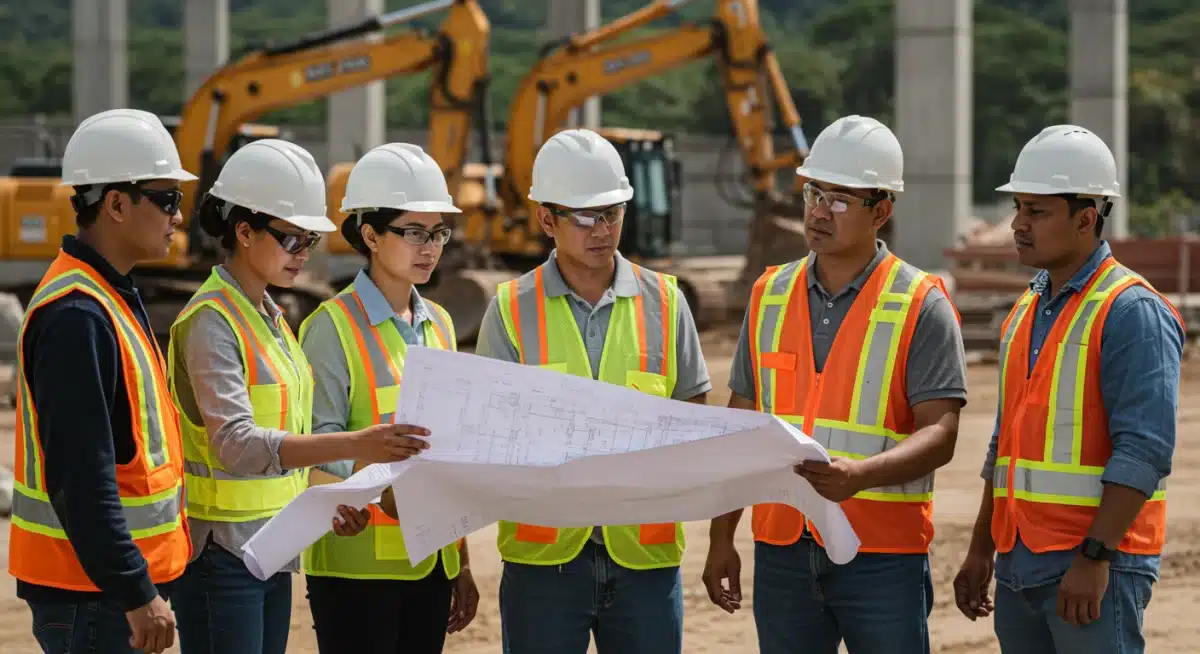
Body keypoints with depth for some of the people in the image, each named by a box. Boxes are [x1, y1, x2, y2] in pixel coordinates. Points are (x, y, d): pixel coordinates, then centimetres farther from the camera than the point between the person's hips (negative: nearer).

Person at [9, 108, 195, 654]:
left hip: (115, 585, 10)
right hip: (90, 591, -10)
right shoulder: (77, 316, -19)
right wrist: (136, 593, -23)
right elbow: (80, 478, -23)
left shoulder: (112, 299, 14)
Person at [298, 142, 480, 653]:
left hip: (430, 564, 6)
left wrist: (461, 563, 18)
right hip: (358, 564, -6)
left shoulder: (438, 325, 14)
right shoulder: (334, 327, -7)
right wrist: (385, 490, -32)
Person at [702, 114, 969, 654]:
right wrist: (721, 537, 11)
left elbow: (939, 434, -11)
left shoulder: (921, 306, -4)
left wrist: (860, 475, -29)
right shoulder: (771, 296, 11)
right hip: (782, 550, 4)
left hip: (883, 554, -4)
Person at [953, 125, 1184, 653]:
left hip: (1096, 567, -8)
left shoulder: (1133, 312, -10)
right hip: (1020, 564, 8)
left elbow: (1144, 451, -18)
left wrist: (1094, 556, -22)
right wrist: (981, 551, 20)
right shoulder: (1026, 311, 16)